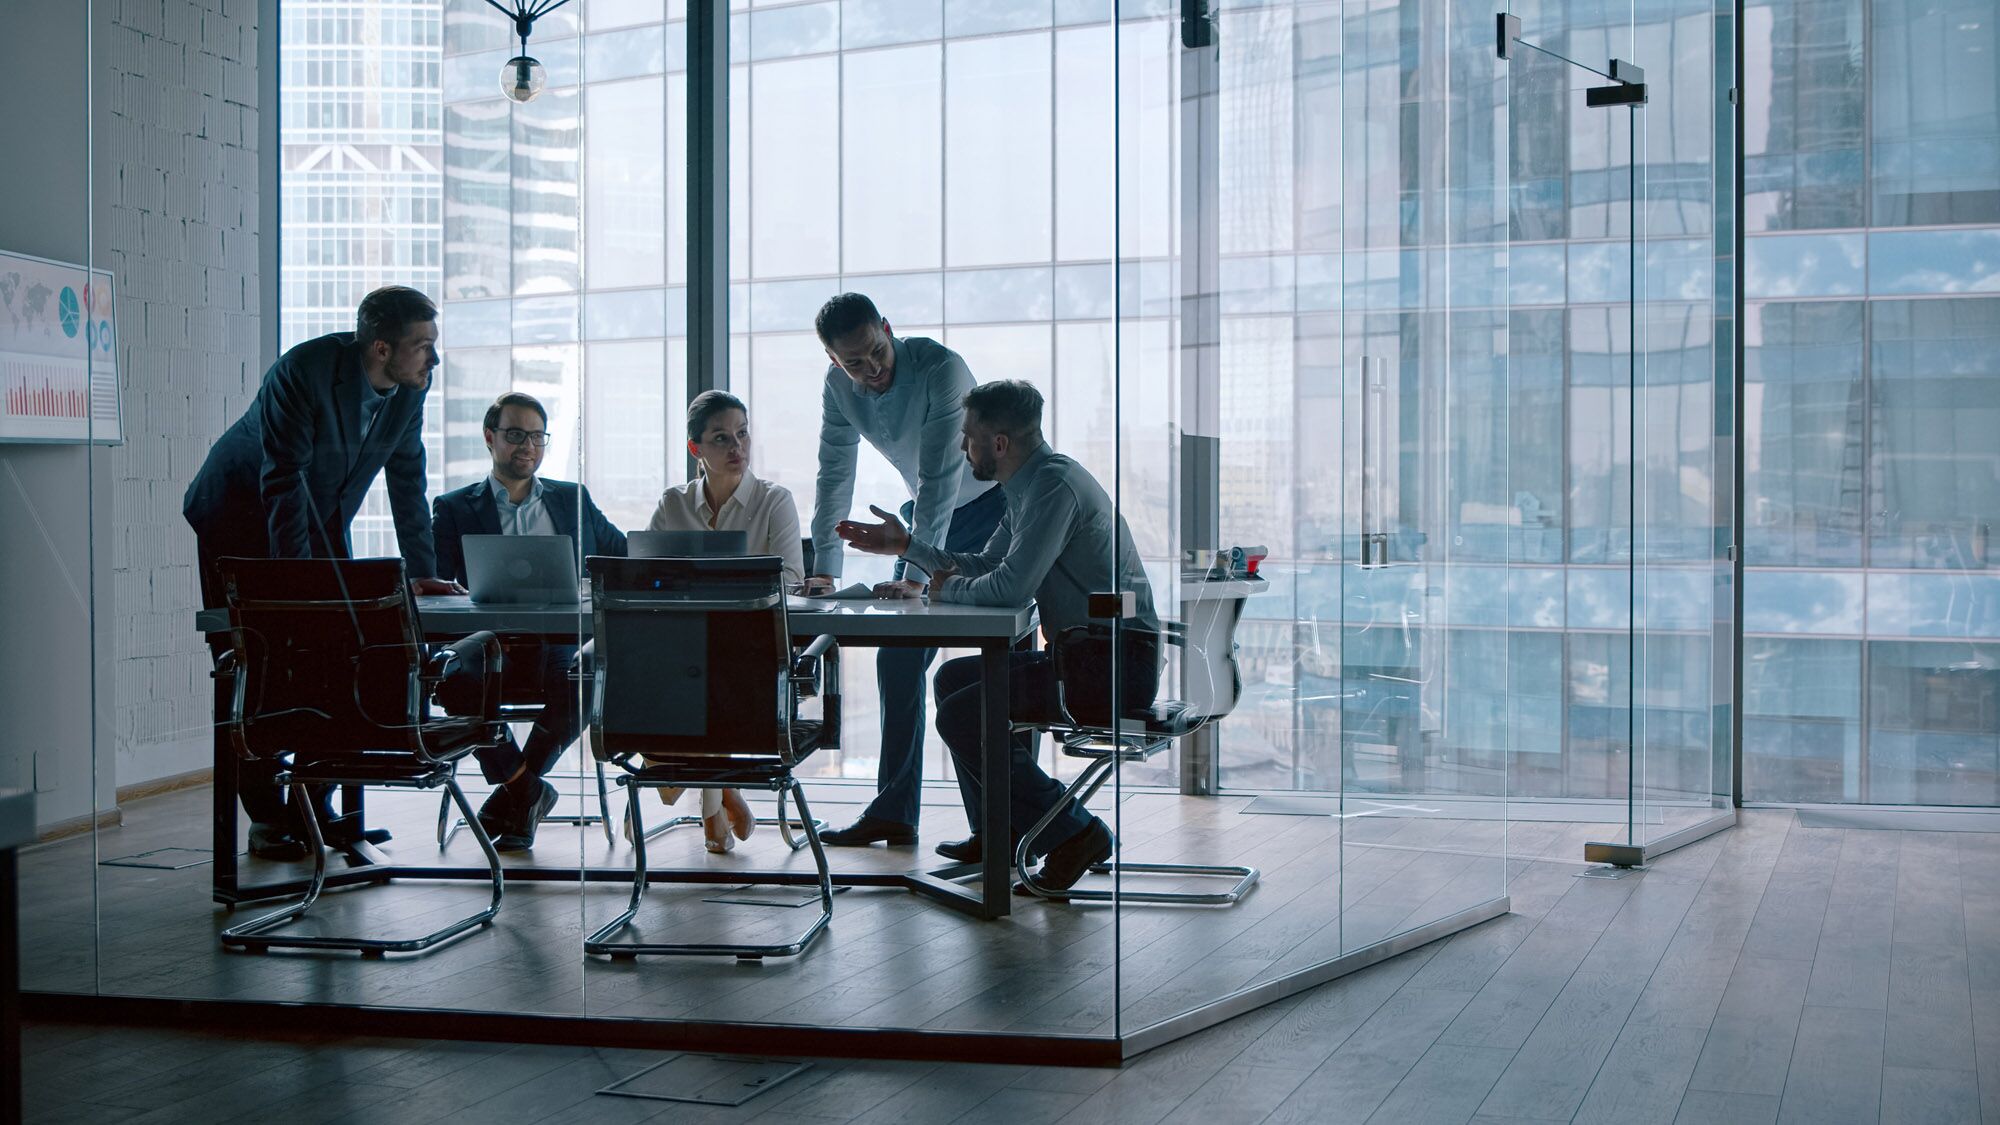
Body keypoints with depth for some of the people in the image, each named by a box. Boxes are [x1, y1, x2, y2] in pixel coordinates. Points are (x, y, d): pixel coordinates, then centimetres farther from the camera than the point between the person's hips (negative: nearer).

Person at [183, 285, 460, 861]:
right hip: (241, 515, -6)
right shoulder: (303, 371, -30)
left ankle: (313, 805, 5)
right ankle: (266, 818, 1)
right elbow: (284, 482, -30)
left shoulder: (411, 387, -11)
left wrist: (422, 573, -3)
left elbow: (407, 480, -1)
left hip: (320, 519, 6)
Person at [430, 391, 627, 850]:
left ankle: (514, 791, -12)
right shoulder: (455, 508, 14)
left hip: (561, 648, 1)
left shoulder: (574, 500, 21)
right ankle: (527, 791, -12)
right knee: (454, 674, -35)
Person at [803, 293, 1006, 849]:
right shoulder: (839, 386, -9)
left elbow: (940, 478, -33)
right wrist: (824, 571, -11)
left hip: (990, 505, -6)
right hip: (926, 512, 6)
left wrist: (915, 576, -37)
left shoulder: (940, 368, -29)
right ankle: (893, 811, 4)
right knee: (898, 659, -1)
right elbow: (834, 475, -3)